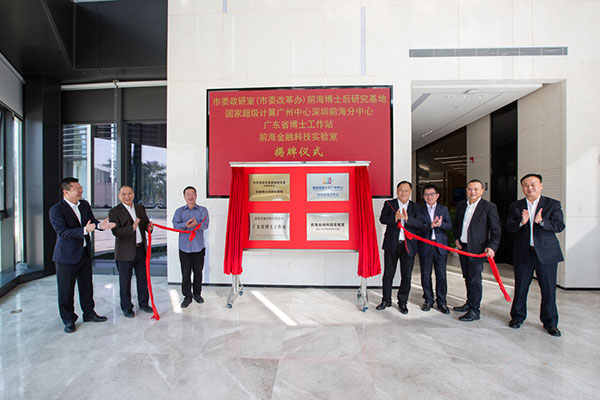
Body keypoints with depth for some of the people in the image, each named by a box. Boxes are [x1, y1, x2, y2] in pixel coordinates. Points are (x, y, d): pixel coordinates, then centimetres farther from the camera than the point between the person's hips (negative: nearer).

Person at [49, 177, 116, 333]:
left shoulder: (84, 204, 4)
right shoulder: (56, 210, -15)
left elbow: (92, 220, 1)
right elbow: (62, 232, -23)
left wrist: (100, 225, -21)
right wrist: (84, 230, -37)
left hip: (84, 253, 6)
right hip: (66, 256, -6)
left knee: (86, 286, 18)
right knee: (66, 290, 8)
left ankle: (89, 313, 34)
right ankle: (68, 320, 26)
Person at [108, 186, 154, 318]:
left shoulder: (140, 208, 9)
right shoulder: (114, 212, -8)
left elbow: (146, 223, 17)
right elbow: (116, 232, -17)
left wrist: (149, 226, -6)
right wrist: (132, 228, -33)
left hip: (141, 249, 5)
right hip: (125, 252, -5)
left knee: (143, 279, 15)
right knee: (125, 282, 9)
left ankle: (143, 303, 32)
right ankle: (127, 308, 25)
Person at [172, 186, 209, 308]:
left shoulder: (203, 210, 3)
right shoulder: (179, 211, 7)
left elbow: (205, 225, -12)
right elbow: (175, 225, -7)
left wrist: (196, 224, -34)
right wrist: (185, 225, -28)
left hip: (198, 247, 0)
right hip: (184, 247, 1)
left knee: (198, 272, 10)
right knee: (185, 273, 4)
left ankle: (197, 293, 28)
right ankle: (187, 296, 19)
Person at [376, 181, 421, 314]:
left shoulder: (415, 207, 6)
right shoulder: (389, 204, 3)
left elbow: (419, 223, -7)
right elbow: (382, 219, -11)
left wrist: (407, 218, -24)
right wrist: (395, 218, -29)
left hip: (408, 246, 1)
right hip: (391, 244, -1)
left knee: (406, 276, 8)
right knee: (388, 274, 9)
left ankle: (402, 302, 26)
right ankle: (386, 300, 26)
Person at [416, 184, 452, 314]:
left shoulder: (444, 209, 8)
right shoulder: (419, 210, 2)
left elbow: (450, 226, -1)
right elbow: (418, 227, -9)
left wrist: (440, 224, -20)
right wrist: (431, 225, -24)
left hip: (440, 246, 1)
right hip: (425, 246, -1)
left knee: (441, 275, 4)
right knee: (425, 275, 8)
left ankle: (441, 302, 19)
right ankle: (428, 300, 23)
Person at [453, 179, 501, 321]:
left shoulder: (489, 207, -7)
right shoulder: (460, 205, 9)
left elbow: (496, 230, -8)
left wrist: (492, 246, -18)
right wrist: (457, 238, 8)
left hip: (477, 249, -5)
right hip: (462, 247, 6)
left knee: (475, 279, -2)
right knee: (467, 277, 17)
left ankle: (474, 311, 9)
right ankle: (469, 303, 32)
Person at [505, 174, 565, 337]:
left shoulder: (553, 204, 2)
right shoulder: (515, 206, 5)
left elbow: (559, 226, -8)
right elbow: (509, 226, -3)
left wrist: (541, 222, -25)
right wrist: (521, 222, -22)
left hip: (546, 253, -1)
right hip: (523, 253, 1)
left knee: (549, 289, 6)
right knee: (520, 287, 10)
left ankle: (550, 322, 24)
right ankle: (517, 316, 26)